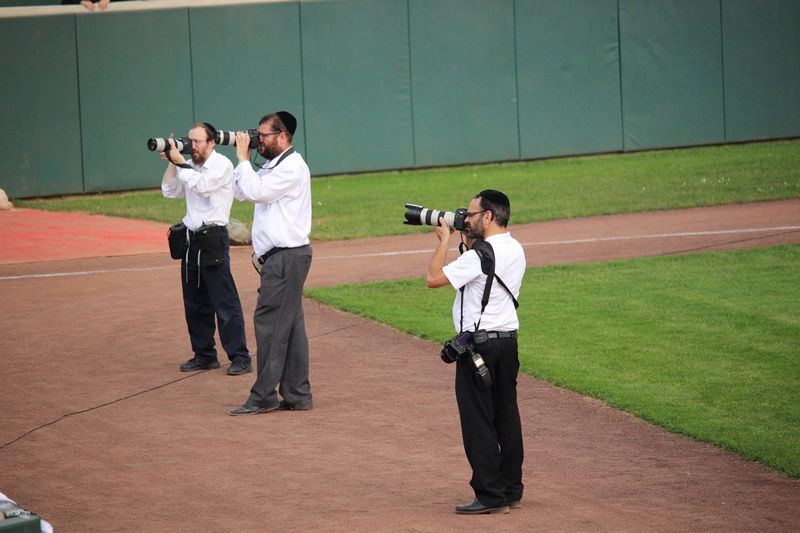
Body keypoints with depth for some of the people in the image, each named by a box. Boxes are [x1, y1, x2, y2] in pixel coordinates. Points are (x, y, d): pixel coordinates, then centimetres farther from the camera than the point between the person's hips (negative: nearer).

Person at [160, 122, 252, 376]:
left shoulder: (222, 165, -8)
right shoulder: (190, 165, 14)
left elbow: (201, 185, -23)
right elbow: (170, 191, 11)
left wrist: (179, 161, -14)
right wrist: (172, 163, 2)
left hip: (213, 239, -8)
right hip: (192, 239, 8)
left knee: (225, 301, -9)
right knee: (195, 303, 12)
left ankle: (240, 358, -7)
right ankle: (204, 355, 21)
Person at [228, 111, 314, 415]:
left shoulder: (292, 167, -12)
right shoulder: (273, 166, 20)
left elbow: (256, 191, -21)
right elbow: (241, 192, 19)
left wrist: (243, 160, -10)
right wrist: (243, 160, 9)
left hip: (287, 256, -10)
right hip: (279, 256, 10)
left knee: (269, 322, -10)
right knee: (290, 325, 9)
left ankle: (264, 396, -9)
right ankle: (297, 396, 10)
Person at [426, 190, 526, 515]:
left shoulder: (480, 255, -19)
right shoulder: (516, 251, 9)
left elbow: (434, 278, -17)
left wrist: (445, 240, -6)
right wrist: (469, 243, 17)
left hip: (479, 344, -9)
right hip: (508, 341, 9)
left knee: (478, 421, -4)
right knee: (507, 417, 13)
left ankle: (490, 497, -4)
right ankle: (511, 491, 18)